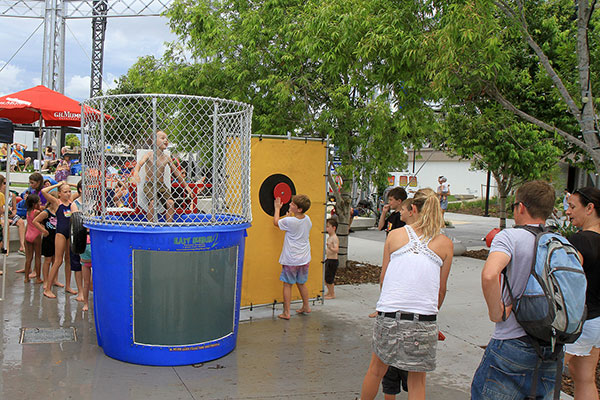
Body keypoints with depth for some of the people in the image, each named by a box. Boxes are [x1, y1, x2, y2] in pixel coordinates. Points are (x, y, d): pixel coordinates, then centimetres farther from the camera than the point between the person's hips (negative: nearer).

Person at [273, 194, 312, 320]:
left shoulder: (289, 221, -19)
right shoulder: (307, 219, -2)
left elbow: (276, 222, 1)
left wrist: (277, 208, 12)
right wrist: (291, 216, 16)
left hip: (291, 260, -6)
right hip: (304, 259, 6)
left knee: (287, 284, 4)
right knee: (301, 283, 21)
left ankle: (286, 312, 7)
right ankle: (306, 307, 32)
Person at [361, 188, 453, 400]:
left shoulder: (395, 235, 1)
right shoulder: (445, 244, 1)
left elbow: (383, 278, 7)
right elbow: (441, 291, 7)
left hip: (389, 317, 0)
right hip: (424, 322, 0)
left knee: (376, 370, 19)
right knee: (417, 382, 14)